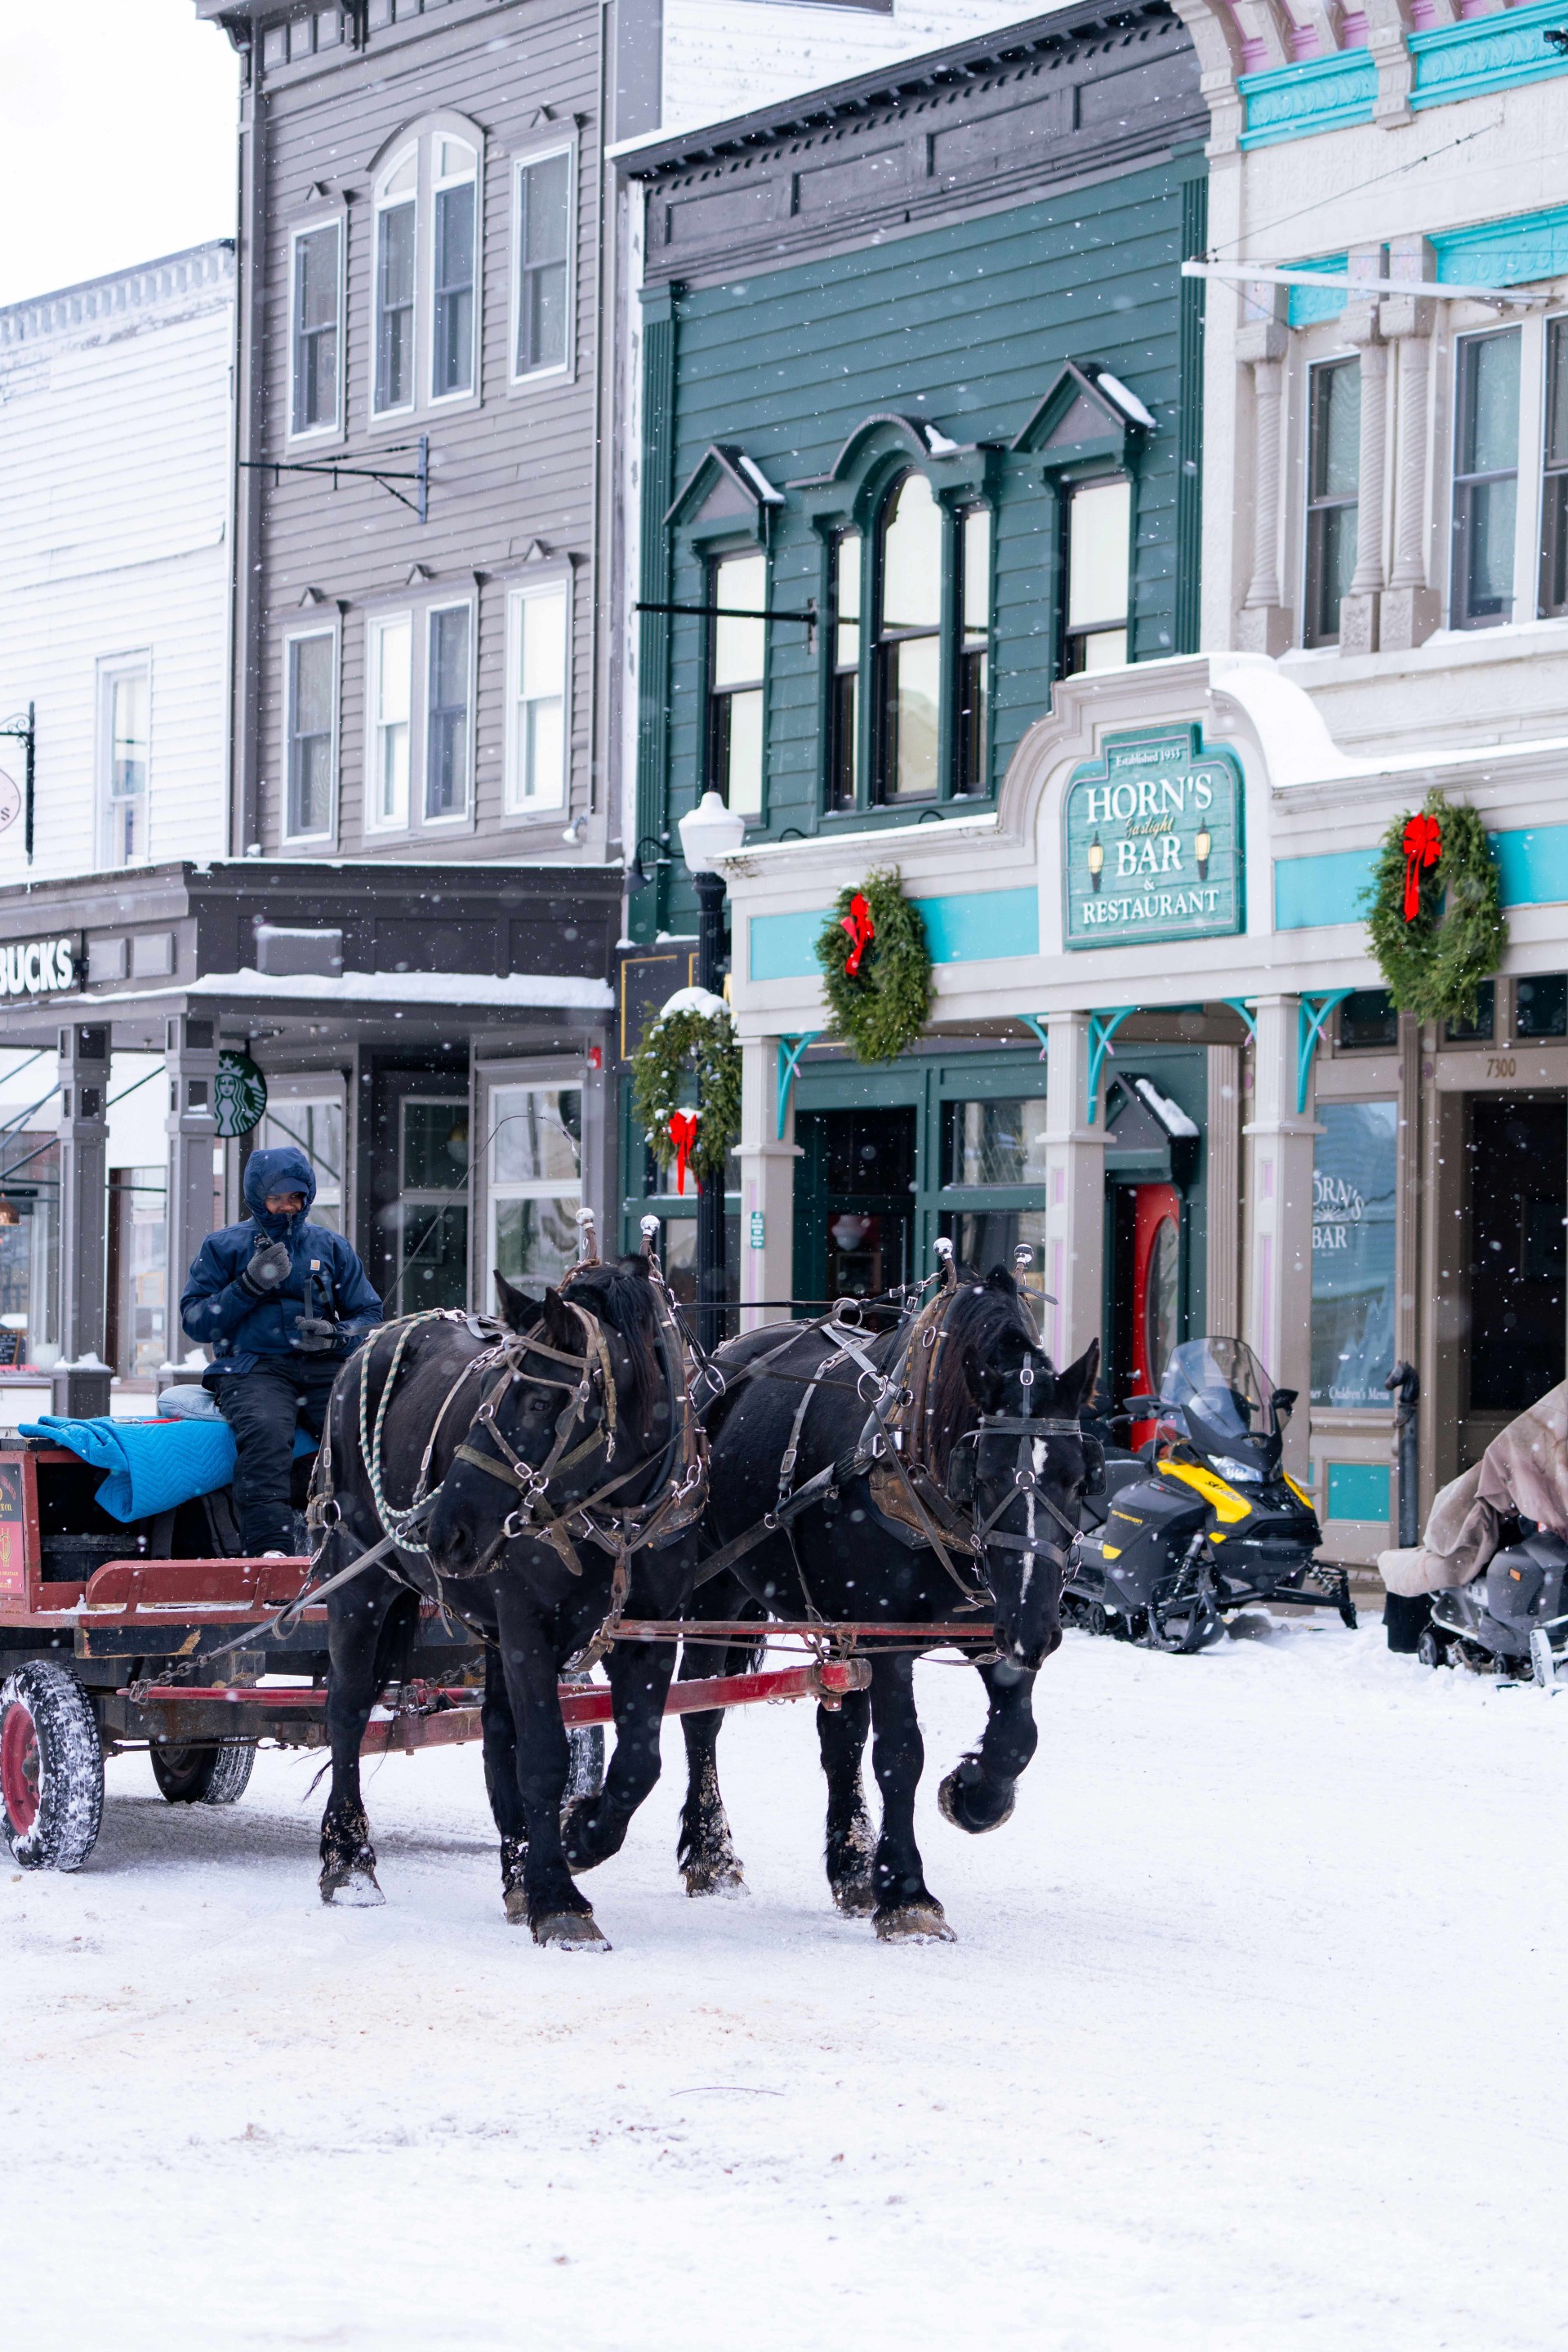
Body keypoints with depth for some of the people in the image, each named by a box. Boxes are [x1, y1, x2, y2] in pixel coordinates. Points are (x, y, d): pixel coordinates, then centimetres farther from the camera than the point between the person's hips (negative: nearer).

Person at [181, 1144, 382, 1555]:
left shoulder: (331, 1247, 20)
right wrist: (249, 1285, -7)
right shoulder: (223, 1247, 14)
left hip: (324, 1367, 2)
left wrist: (336, 1335, -5)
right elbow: (195, 1321, 6)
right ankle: (270, 1548, -48)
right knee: (265, 1429, -37)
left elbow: (369, 1316, 18)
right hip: (252, 1368, -2)